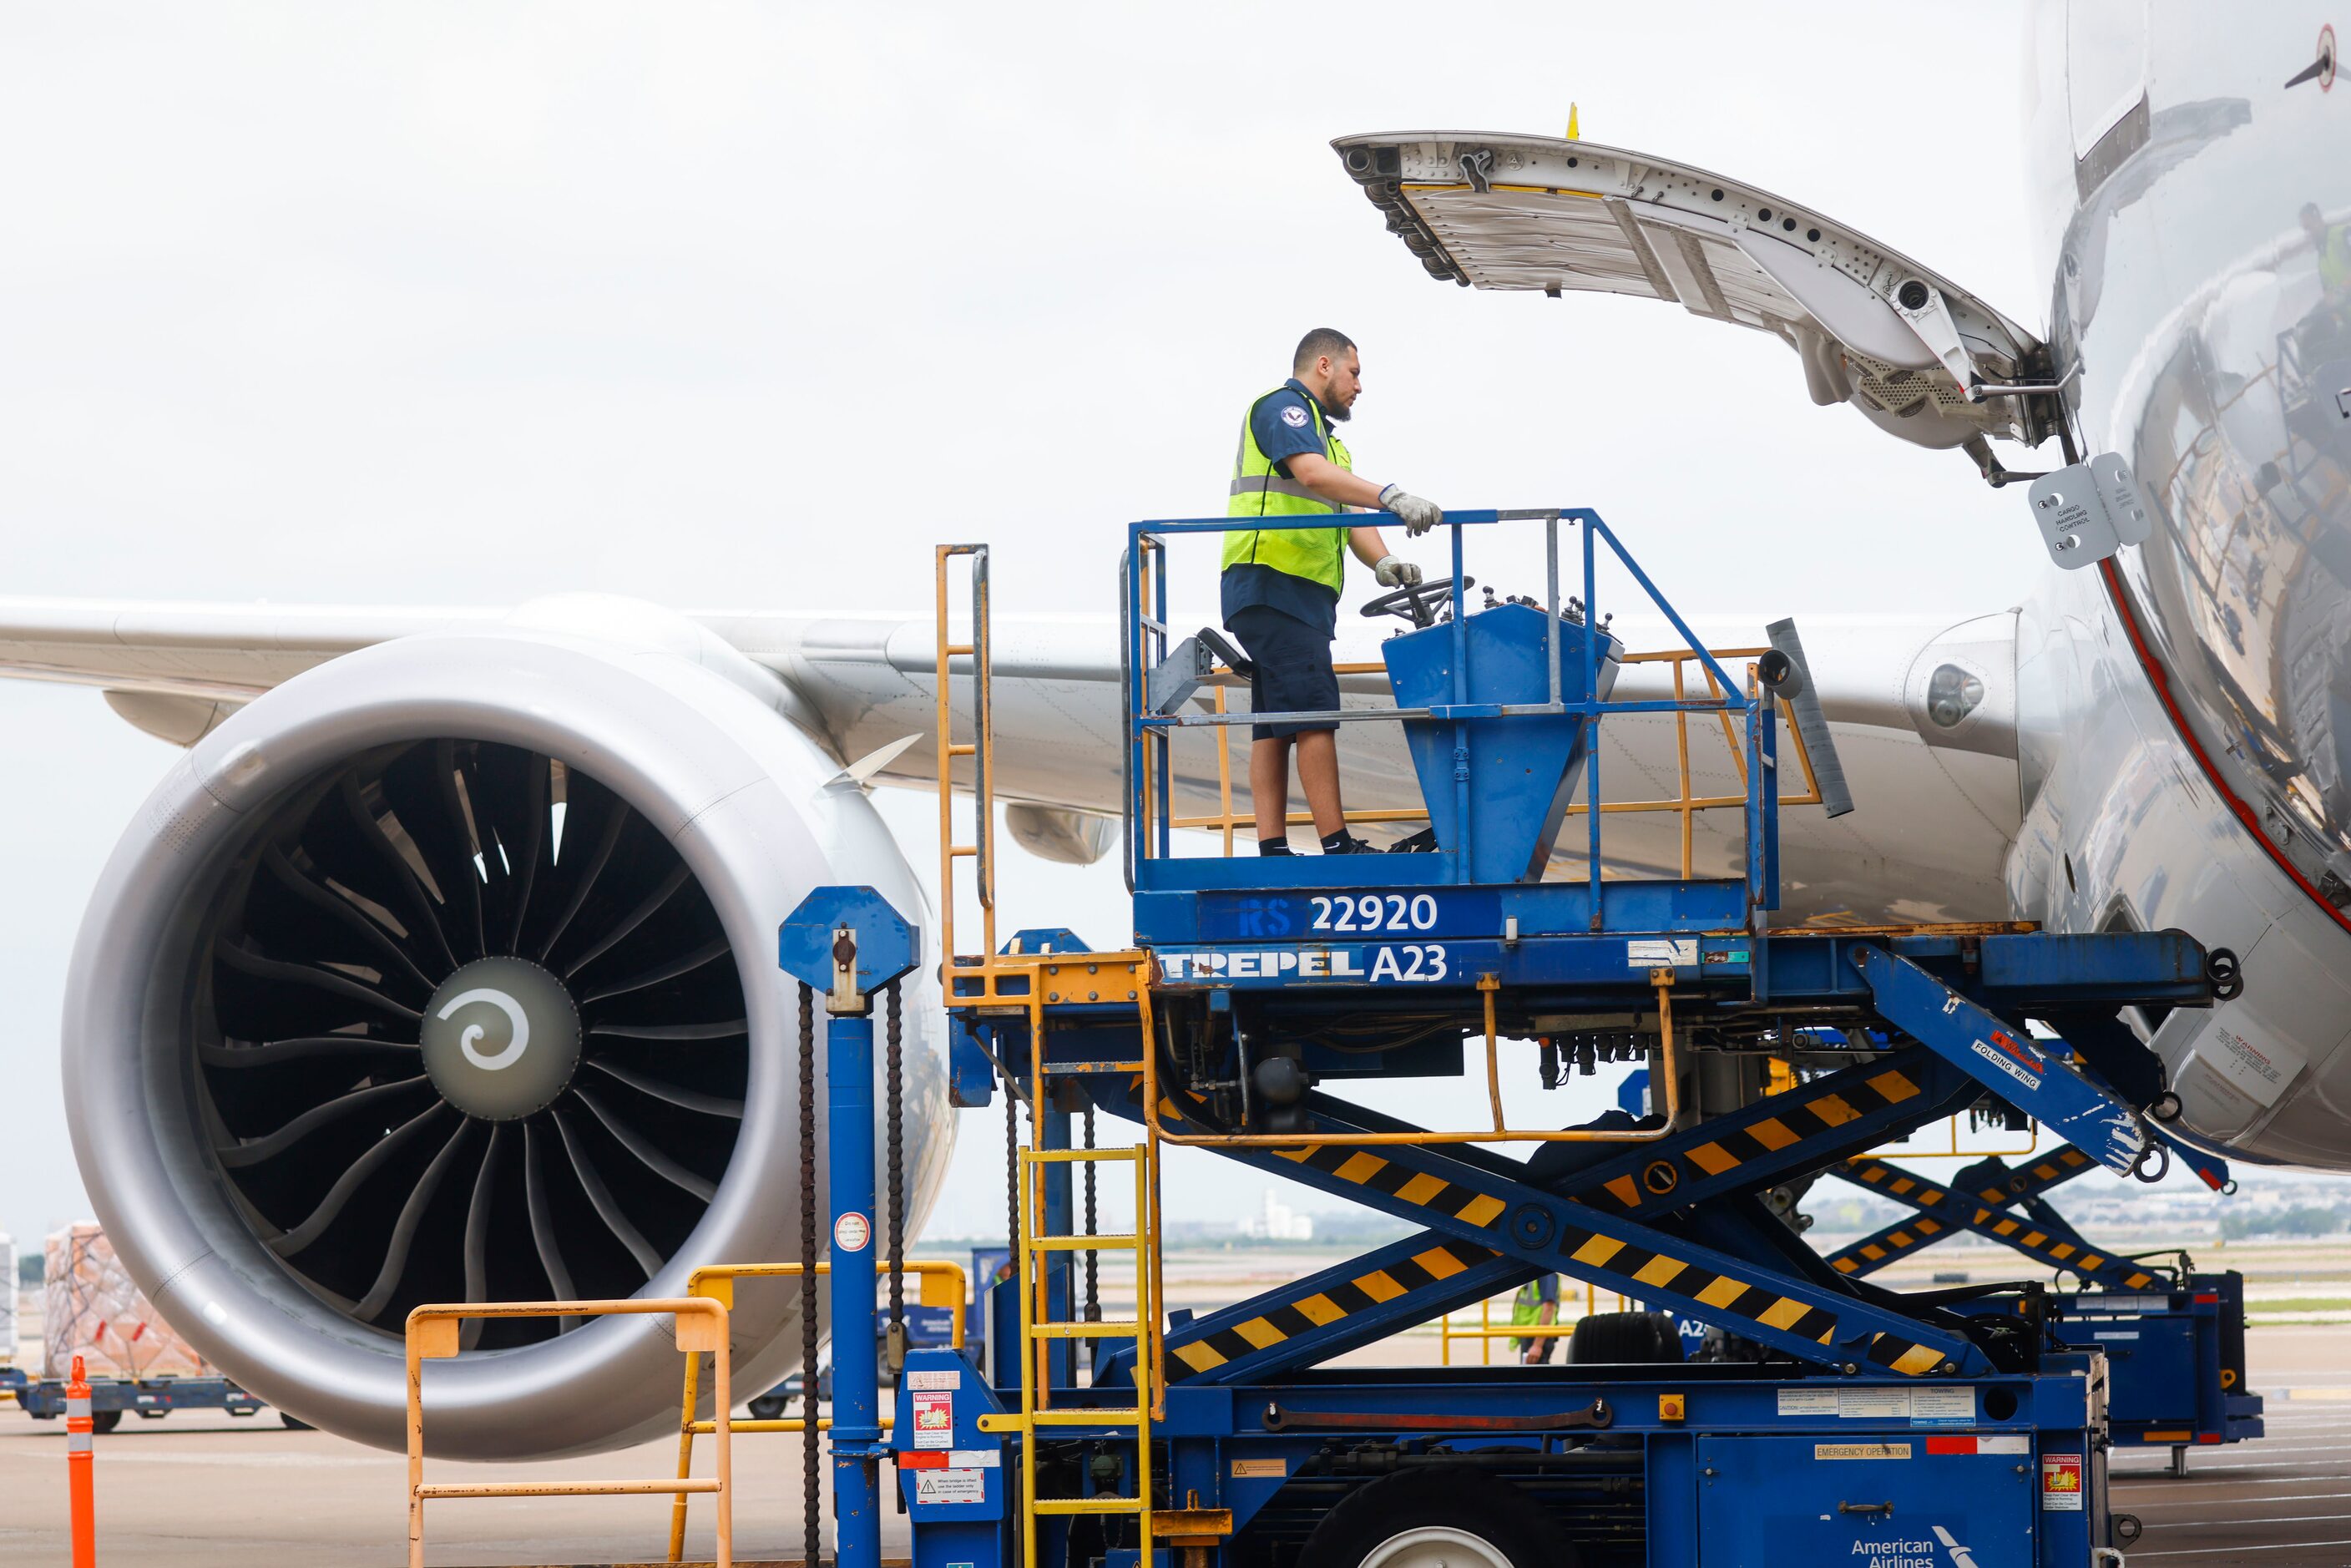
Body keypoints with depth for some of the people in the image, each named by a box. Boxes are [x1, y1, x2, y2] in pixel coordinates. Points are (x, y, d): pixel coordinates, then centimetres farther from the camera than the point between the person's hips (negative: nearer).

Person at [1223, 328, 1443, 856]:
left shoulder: (1324, 434, 29)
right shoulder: (1282, 407, -3)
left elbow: (1348, 515, 18)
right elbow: (1312, 474, -22)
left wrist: (1381, 561, -2)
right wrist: (1392, 497, -32)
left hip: (1302, 595, 10)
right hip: (1275, 584, -10)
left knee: (1274, 725, 4)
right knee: (1313, 714, -14)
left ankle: (1272, 850, 0)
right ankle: (1337, 846, -18)